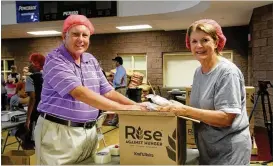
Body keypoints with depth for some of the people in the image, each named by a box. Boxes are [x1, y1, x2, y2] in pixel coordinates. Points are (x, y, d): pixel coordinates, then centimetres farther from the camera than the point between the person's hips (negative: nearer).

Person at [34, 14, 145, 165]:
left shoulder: (92, 60, 9)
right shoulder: (54, 59, -12)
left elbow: (107, 91, 9)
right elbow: (79, 93, -24)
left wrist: (135, 105, -5)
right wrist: (122, 108, -27)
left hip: (89, 132, 6)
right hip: (58, 131, -6)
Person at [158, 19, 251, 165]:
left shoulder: (227, 72, -20)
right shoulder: (198, 72, 3)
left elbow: (226, 118, -24)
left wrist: (185, 110, -28)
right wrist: (178, 107, -7)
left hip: (229, 149, -7)